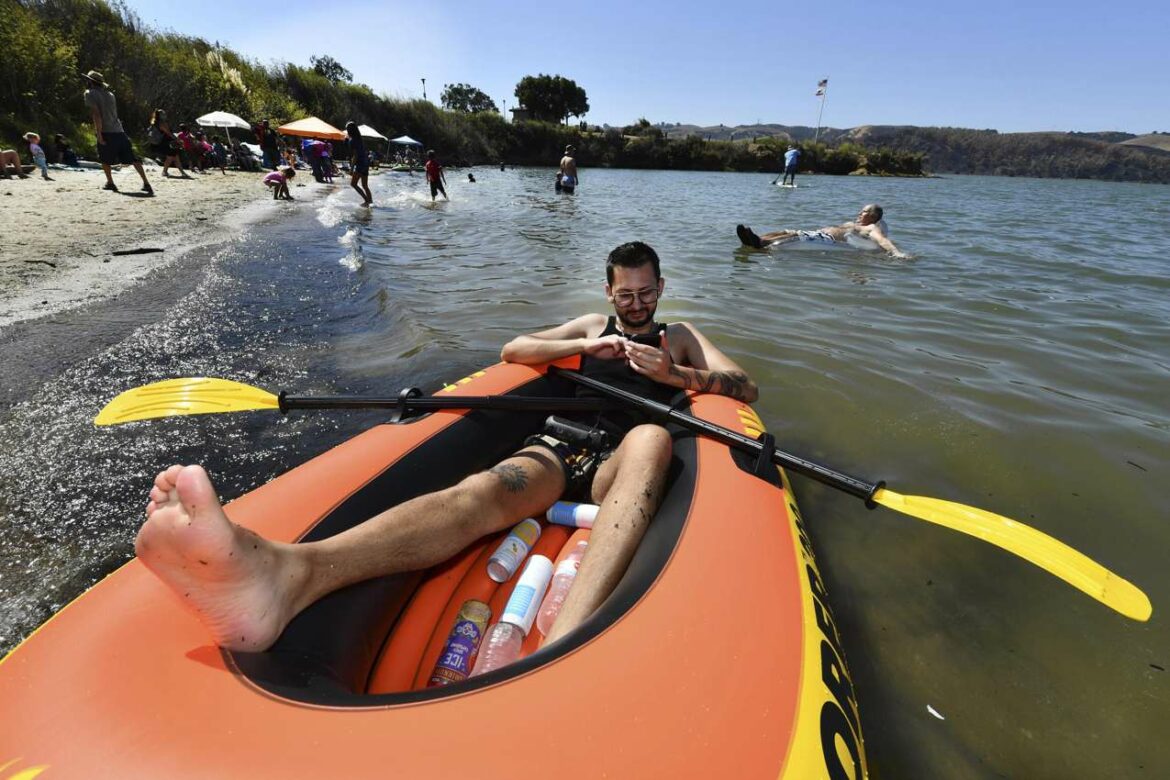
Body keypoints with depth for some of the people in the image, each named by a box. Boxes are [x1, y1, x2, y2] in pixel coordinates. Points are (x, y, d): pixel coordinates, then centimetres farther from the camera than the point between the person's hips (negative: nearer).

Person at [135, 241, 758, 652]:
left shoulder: (680, 337, 26)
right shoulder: (592, 326, 29)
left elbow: (746, 388, 14)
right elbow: (512, 350, 20)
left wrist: (676, 374, -5)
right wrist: (584, 347, 5)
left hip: (619, 465, -1)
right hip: (559, 449, 2)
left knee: (652, 438, -37)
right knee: (485, 491, -32)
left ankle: (560, 647, -63)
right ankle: (288, 574, -60)